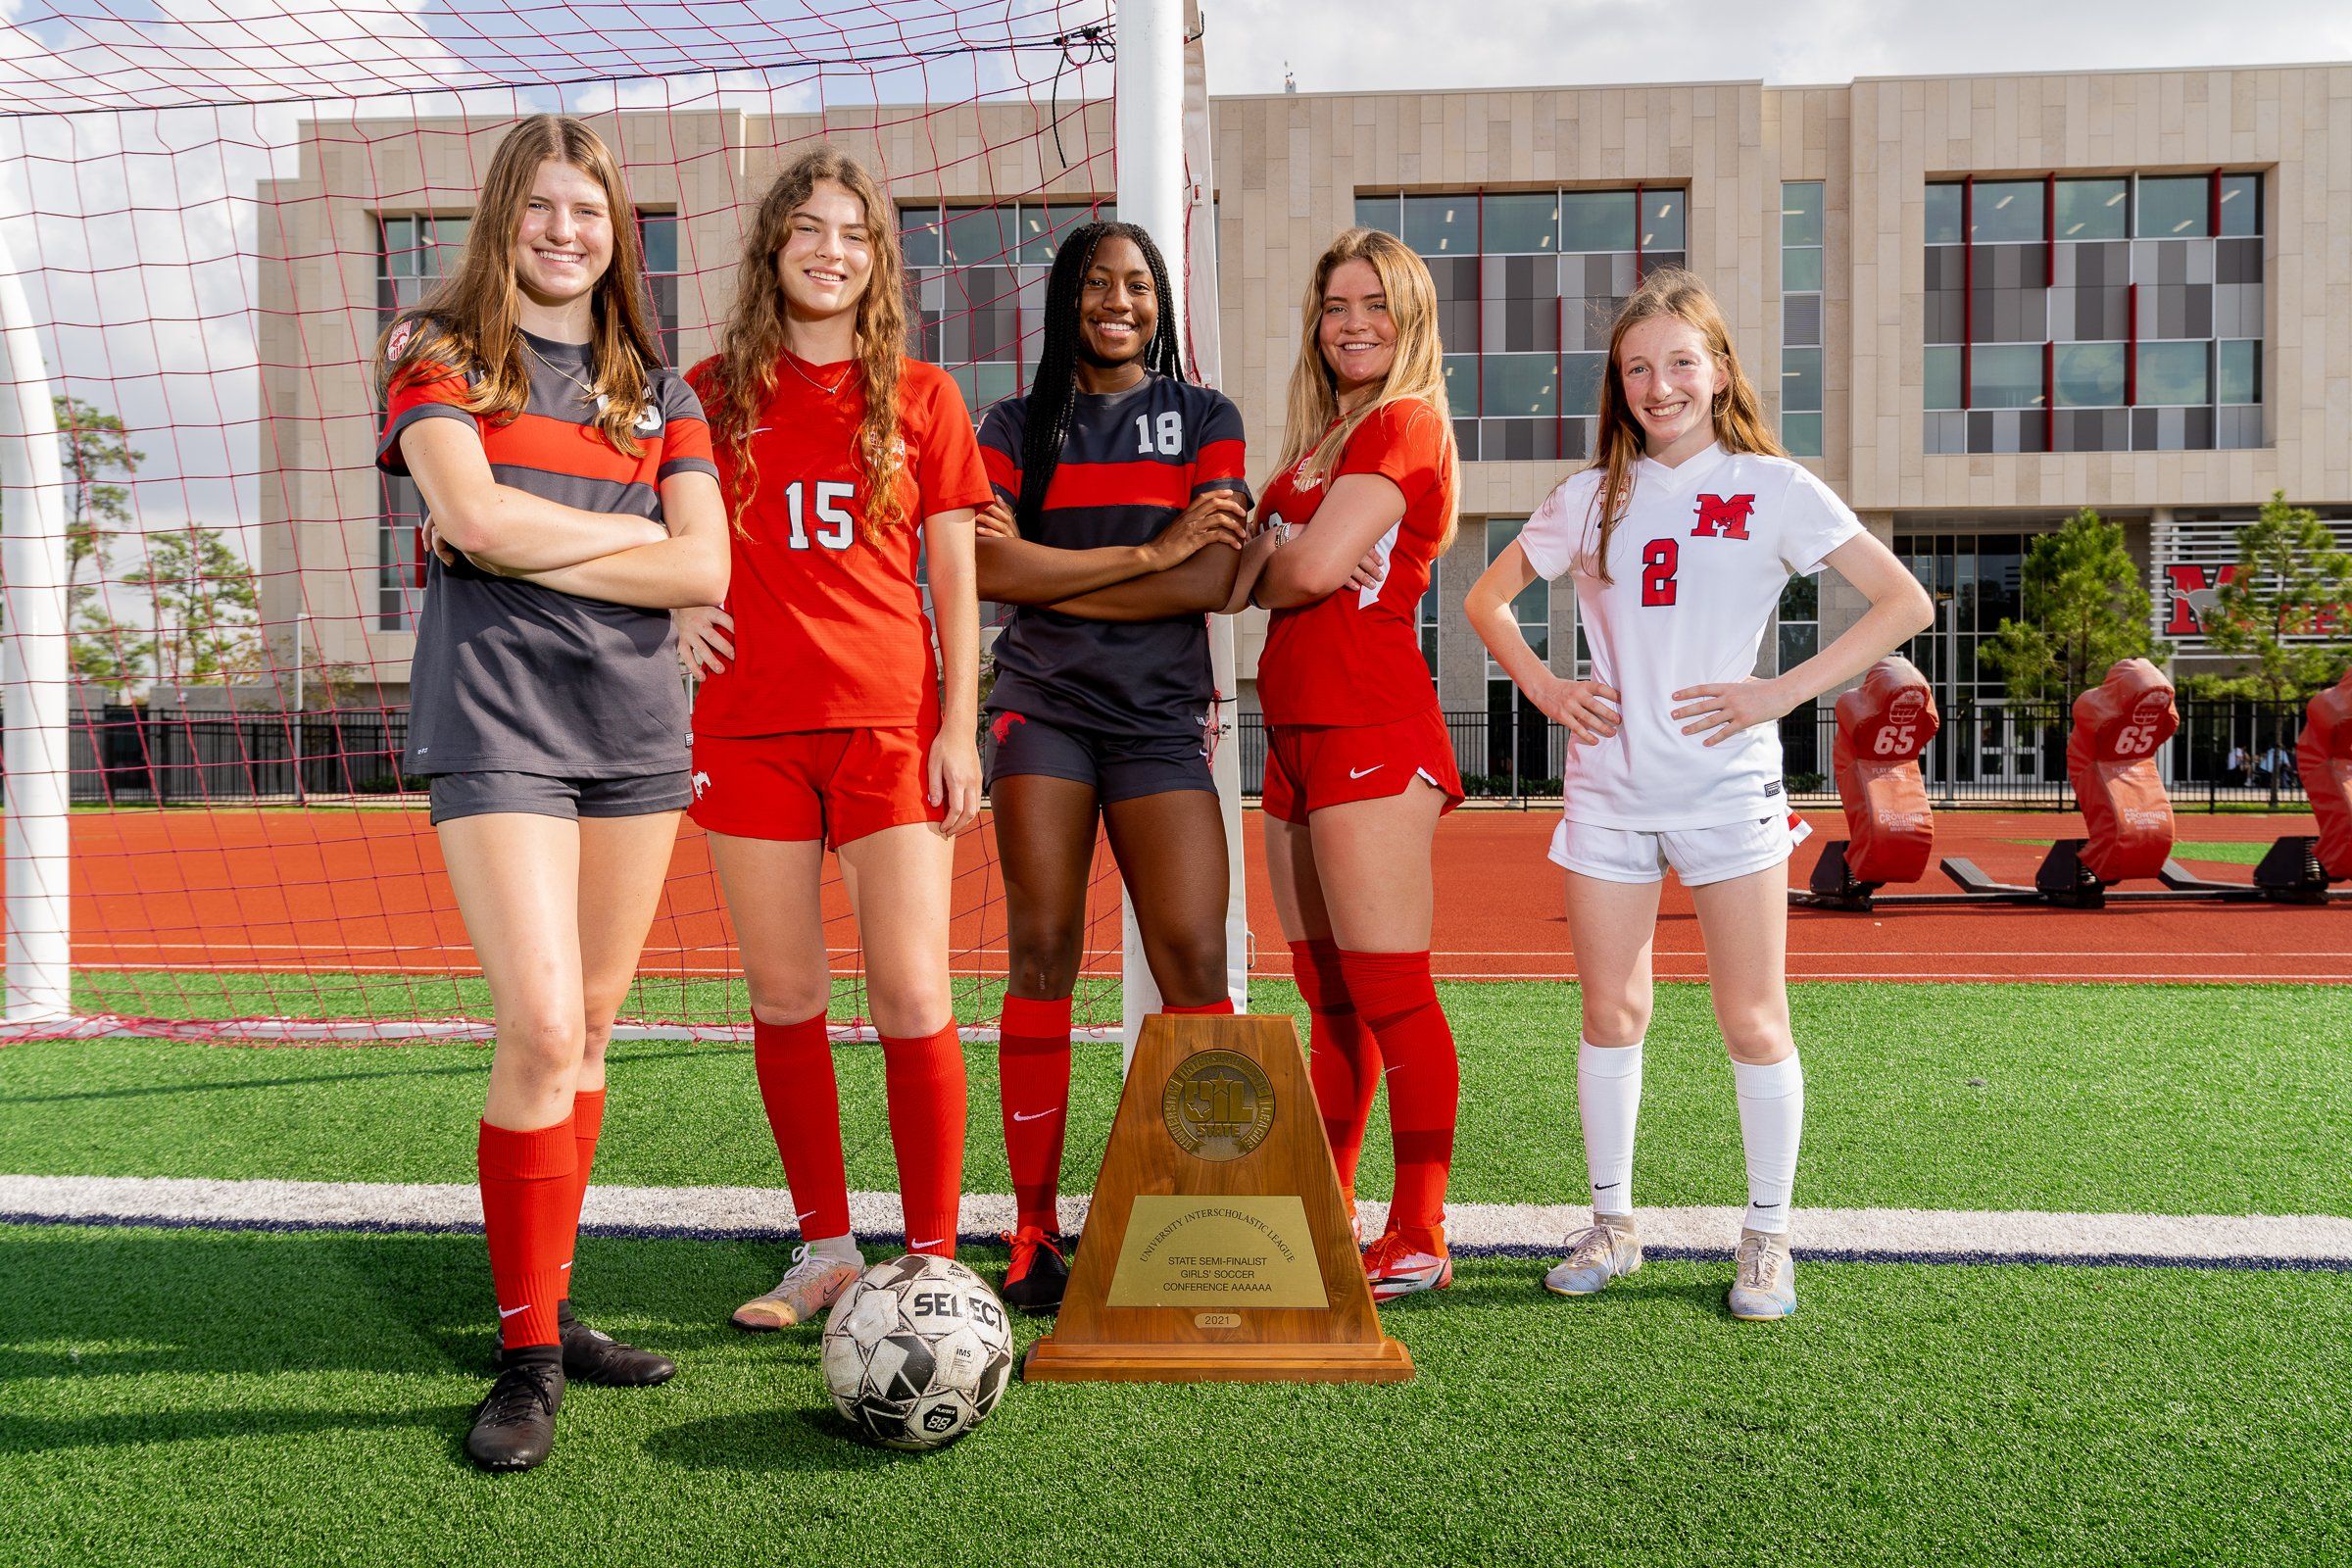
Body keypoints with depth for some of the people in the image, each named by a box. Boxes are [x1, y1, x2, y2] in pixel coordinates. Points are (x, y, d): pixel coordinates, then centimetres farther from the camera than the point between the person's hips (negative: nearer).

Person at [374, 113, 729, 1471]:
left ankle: (552, 1310, 21)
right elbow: (472, 512, -13)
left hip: (636, 721, 4)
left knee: (590, 1028, 8)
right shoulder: (438, 355, 7)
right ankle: (526, 1357, -1)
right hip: (496, 715, -4)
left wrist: (534, 553, -8)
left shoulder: (656, 386, 15)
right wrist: (628, 532, -4)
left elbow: (705, 567, 0)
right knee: (542, 1027, -14)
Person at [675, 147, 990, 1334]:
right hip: (750, 724, 2)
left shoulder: (921, 398, 7)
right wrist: (673, 610, -2)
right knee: (783, 997, 6)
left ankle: (933, 1262, 7)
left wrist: (959, 725, -1)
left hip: (889, 723, -1)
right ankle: (825, 1249, 20)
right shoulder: (713, 391, 9)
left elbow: (955, 578, 6)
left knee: (913, 998, -6)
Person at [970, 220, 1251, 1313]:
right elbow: (985, 569, -4)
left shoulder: (1206, 417, 13)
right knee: (1042, 953, -6)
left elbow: (1211, 582, -2)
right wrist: (1148, 551, -6)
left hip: (1160, 716, 0)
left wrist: (1049, 577, -4)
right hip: (1042, 705, 0)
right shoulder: (1017, 425, 14)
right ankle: (1035, 1232, 2)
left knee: (1194, 963, -9)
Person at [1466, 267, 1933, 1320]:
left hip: (1727, 787, -2)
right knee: (1611, 1014, 7)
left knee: (1754, 1024, 2)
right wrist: (1542, 687, 2)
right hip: (1606, 788, 3)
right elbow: (1487, 599, 18)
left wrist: (1785, 692, -11)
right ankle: (1611, 1222, 21)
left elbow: (1905, 603, -3)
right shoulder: (1591, 496, 8)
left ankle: (1767, 1238, 16)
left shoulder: (1772, 489, 0)